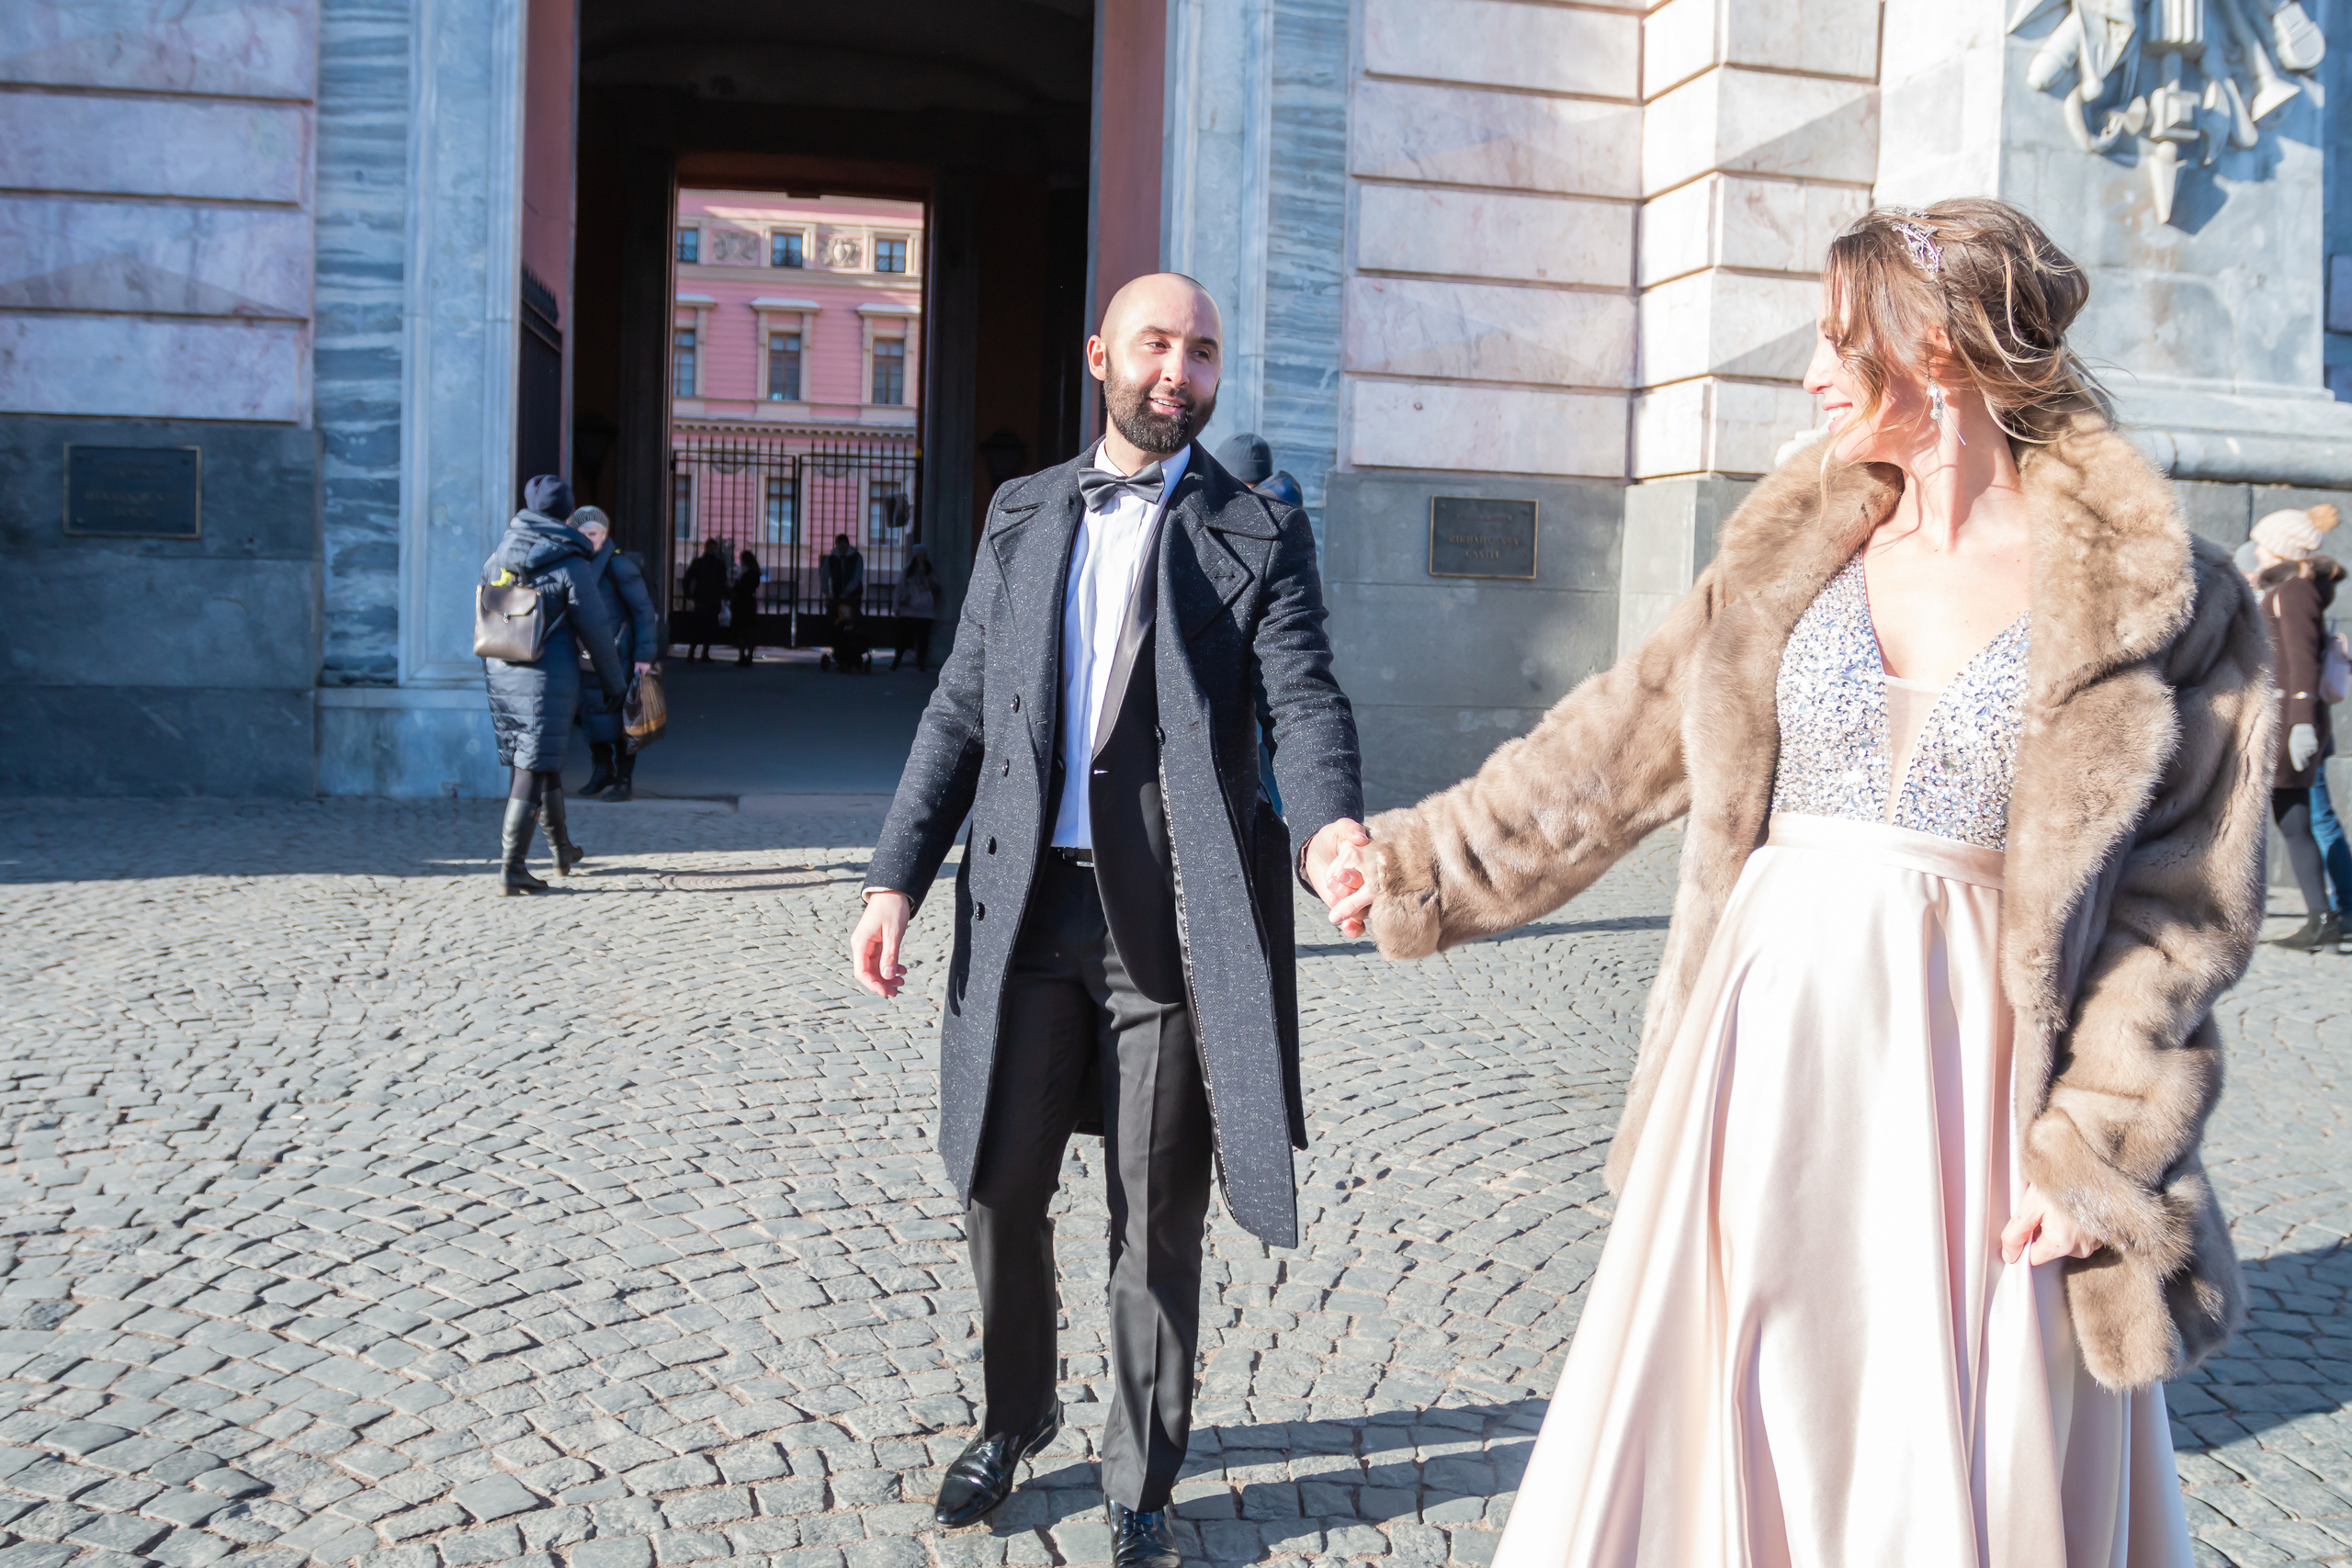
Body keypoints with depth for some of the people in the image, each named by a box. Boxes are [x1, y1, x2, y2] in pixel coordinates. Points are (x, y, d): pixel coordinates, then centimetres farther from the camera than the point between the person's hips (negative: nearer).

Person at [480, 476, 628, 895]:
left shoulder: (499, 556, 8)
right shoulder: (572, 566, -9)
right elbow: (595, 632, -6)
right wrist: (616, 683, 6)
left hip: (499, 672, 6)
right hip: (547, 677, -6)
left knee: (542, 761, 19)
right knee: (533, 770, -3)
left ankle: (562, 850, 33)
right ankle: (512, 868, -5)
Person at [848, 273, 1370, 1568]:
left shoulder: (1259, 534, 1)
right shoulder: (1021, 514, 11)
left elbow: (1305, 697, -12)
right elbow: (961, 708, 11)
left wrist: (1327, 825, -33)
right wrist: (897, 877, 3)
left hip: (1170, 915, -3)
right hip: (1026, 903, 3)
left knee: (1157, 1221, 7)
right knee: (1001, 1186, 12)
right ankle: (1015, 1417, 38)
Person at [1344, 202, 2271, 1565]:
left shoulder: (2155, 594, -3)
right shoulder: (1797, 549, 7)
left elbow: (2181, 901, -4)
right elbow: (1615, 750, 13)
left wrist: (2099, 1148, -10)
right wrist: (1423, 861, 15)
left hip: (1973, 1067, -3)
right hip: (1768, 1043, 3)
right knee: (1709, 1443, 9)